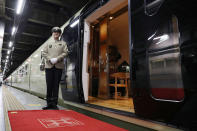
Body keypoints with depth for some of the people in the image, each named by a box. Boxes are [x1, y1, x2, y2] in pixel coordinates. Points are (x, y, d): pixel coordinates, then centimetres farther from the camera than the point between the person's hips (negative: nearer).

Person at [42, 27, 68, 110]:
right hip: (49, 66, 2)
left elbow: (65, 53, 1)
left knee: (56, 85, 0)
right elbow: (43, 53, 9)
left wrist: (57, 59, -13)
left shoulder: (63, 43, 15)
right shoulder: (48, 43, 20)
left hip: (59, 66, -1)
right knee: (49, 85, 1)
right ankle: (49, 103, 10)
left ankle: (54, 104, 6)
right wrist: (50, 59, -8)